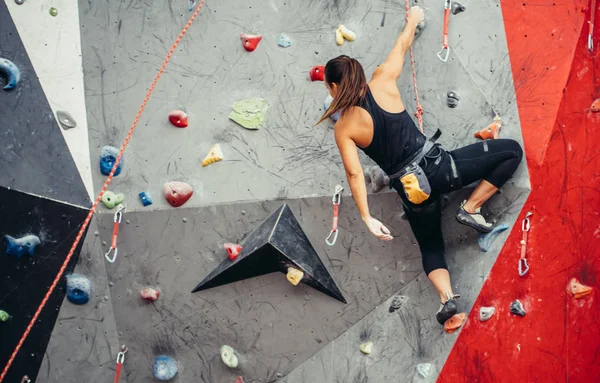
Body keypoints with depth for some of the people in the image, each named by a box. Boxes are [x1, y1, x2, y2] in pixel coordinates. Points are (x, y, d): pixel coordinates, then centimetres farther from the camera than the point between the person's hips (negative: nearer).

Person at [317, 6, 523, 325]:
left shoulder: (342, 128, -3)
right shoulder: (382, 82, 0)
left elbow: (355, 174, -10)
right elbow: (402, 46, 16)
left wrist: (367, 218, -6)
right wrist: (413, 20, 36)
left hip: (411, 191, 1)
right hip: (438, 168, -1)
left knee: (431, 250, 25)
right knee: (512, 151, 17)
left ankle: (447, 296, 1)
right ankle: (470, 209, 10)